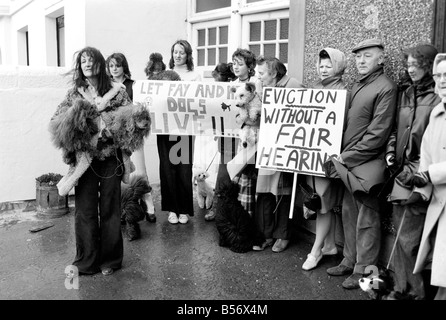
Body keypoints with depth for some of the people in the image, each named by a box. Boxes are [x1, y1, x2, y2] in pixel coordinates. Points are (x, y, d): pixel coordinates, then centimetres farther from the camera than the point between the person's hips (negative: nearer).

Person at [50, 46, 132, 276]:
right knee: (84, 209, 3)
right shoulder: (75, 93, 8)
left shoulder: (116, 90, 0)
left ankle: (109, 260, 21)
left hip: (110, 156, -2)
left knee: (110, 209, 6)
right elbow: (55, 120, 10)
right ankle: (86, 261, 17)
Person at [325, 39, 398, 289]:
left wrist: (346, 157, -14)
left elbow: (378, 134, -16)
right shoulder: (358, 85, 15)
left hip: (367, 165, -8)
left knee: (367, 219, 2)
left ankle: (364, 270, 13)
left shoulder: (386, 88, -11)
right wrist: (341, 156, 7)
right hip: (349, 163, 8)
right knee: (349, 213, 16)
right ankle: (350, 260, 29)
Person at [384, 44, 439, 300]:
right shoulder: (407, 94, 14)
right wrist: (391, 151, 7)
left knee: (408, 240, -4)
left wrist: (414, 172, -17)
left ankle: (416, 292, 14)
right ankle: (402, 289, 25)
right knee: (401, 236, 13)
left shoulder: (437, 98, -10)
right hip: (401, 174, 7)